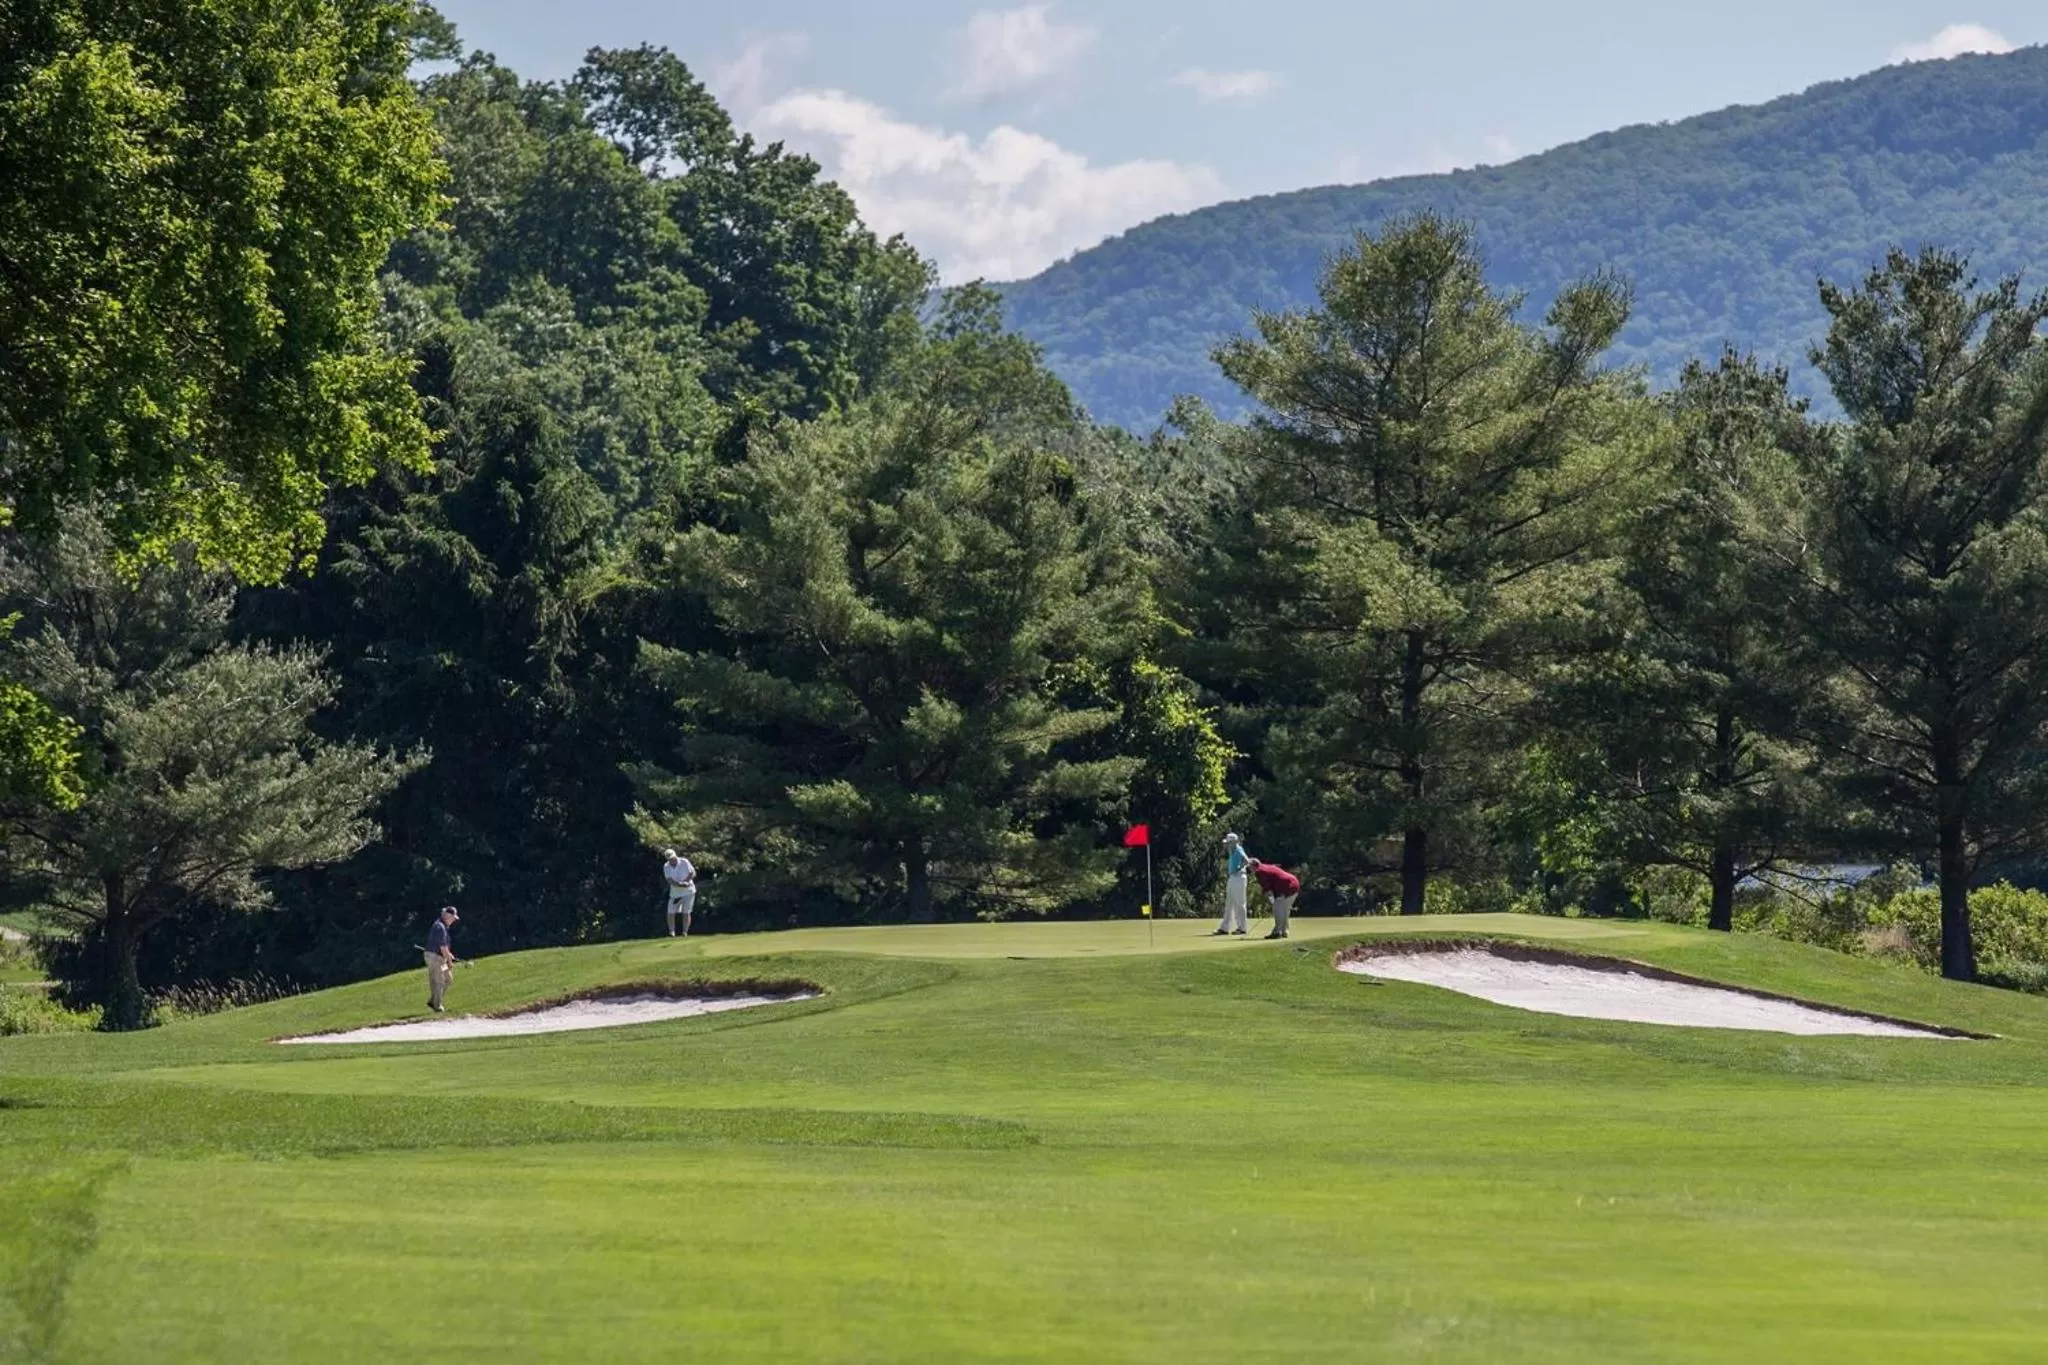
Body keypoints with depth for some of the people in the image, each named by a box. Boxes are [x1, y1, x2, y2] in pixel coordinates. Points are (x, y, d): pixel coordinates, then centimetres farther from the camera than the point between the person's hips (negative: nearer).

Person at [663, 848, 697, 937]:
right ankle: (671, 932, 7)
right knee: (671, 913, -4)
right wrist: (680, 884, -30)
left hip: (688, 891, -2)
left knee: (686, 912, -5)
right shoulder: (666, 866, -6)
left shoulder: (684, 862, -11)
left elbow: (693, 873, -10)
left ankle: (685, 932, 2)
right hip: (675, 892, 2)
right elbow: (669, 880, -15)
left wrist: (685, 882, -24)